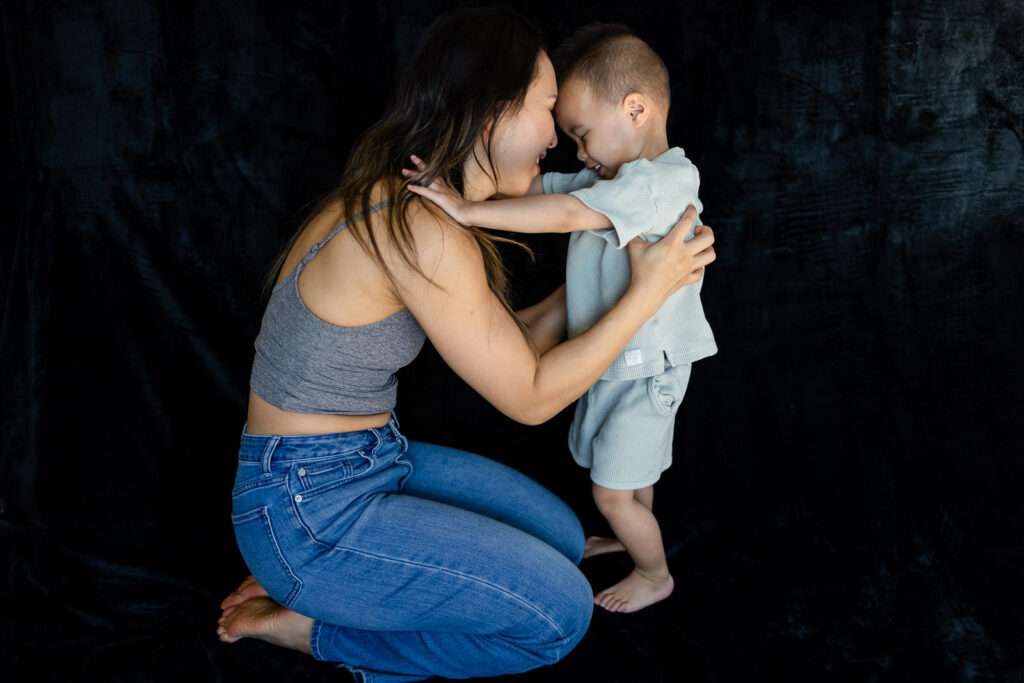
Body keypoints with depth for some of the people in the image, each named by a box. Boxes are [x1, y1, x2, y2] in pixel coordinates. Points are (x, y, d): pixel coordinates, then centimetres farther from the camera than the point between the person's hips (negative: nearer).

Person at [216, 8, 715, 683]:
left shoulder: (409, 203, 4)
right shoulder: (421, 232, -26)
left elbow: (508, 349, 9)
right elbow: (529, 397, -16)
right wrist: (646, 293, -10)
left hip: (378, 460, 10)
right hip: (309, 510, -10)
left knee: (562, 538, 14)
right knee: (561, 610, -9)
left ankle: (302, 586, 12)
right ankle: (311, 625, 3)